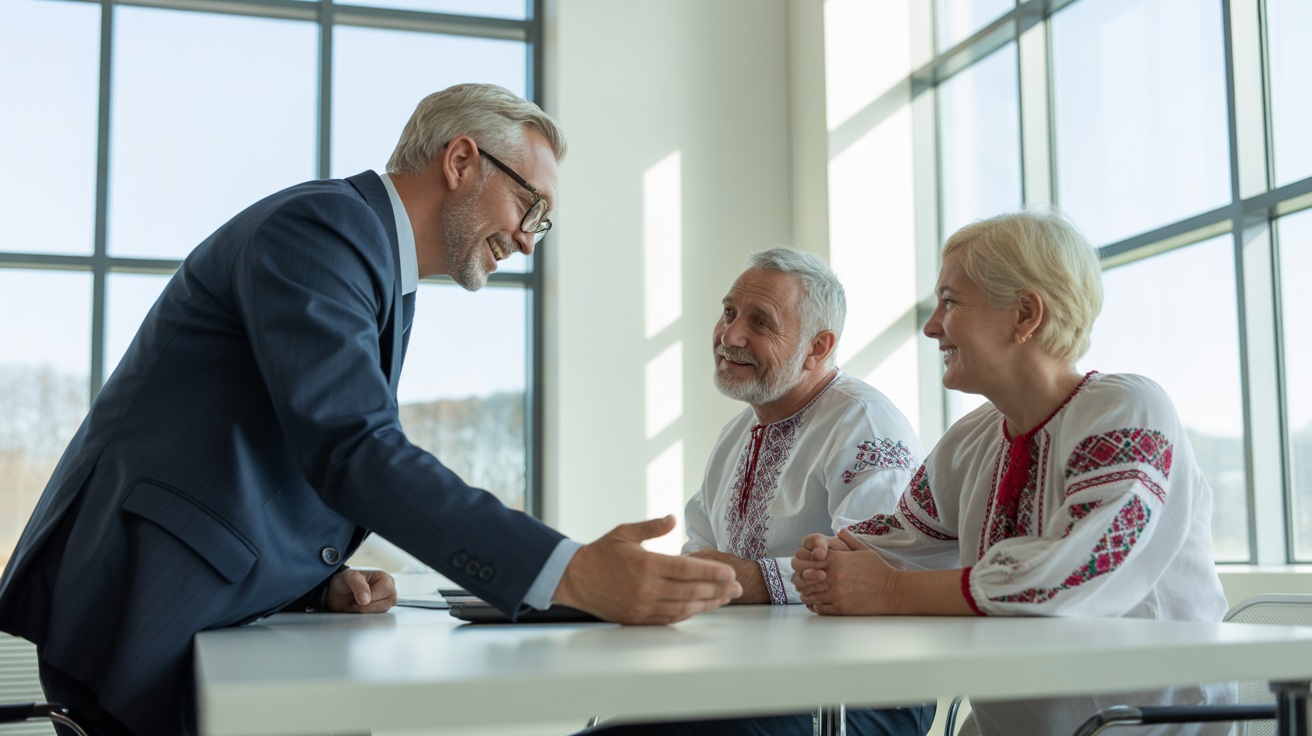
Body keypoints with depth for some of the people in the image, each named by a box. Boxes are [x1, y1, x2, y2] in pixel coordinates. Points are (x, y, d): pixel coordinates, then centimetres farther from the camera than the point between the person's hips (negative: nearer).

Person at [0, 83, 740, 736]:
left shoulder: (390, 288, 18)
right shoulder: (320, 224, -13)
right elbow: (348, 445, -26)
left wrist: (323, 576, 0)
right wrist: (571, 573, -30)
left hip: (227, 611, 9)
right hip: (152, 606, -9)